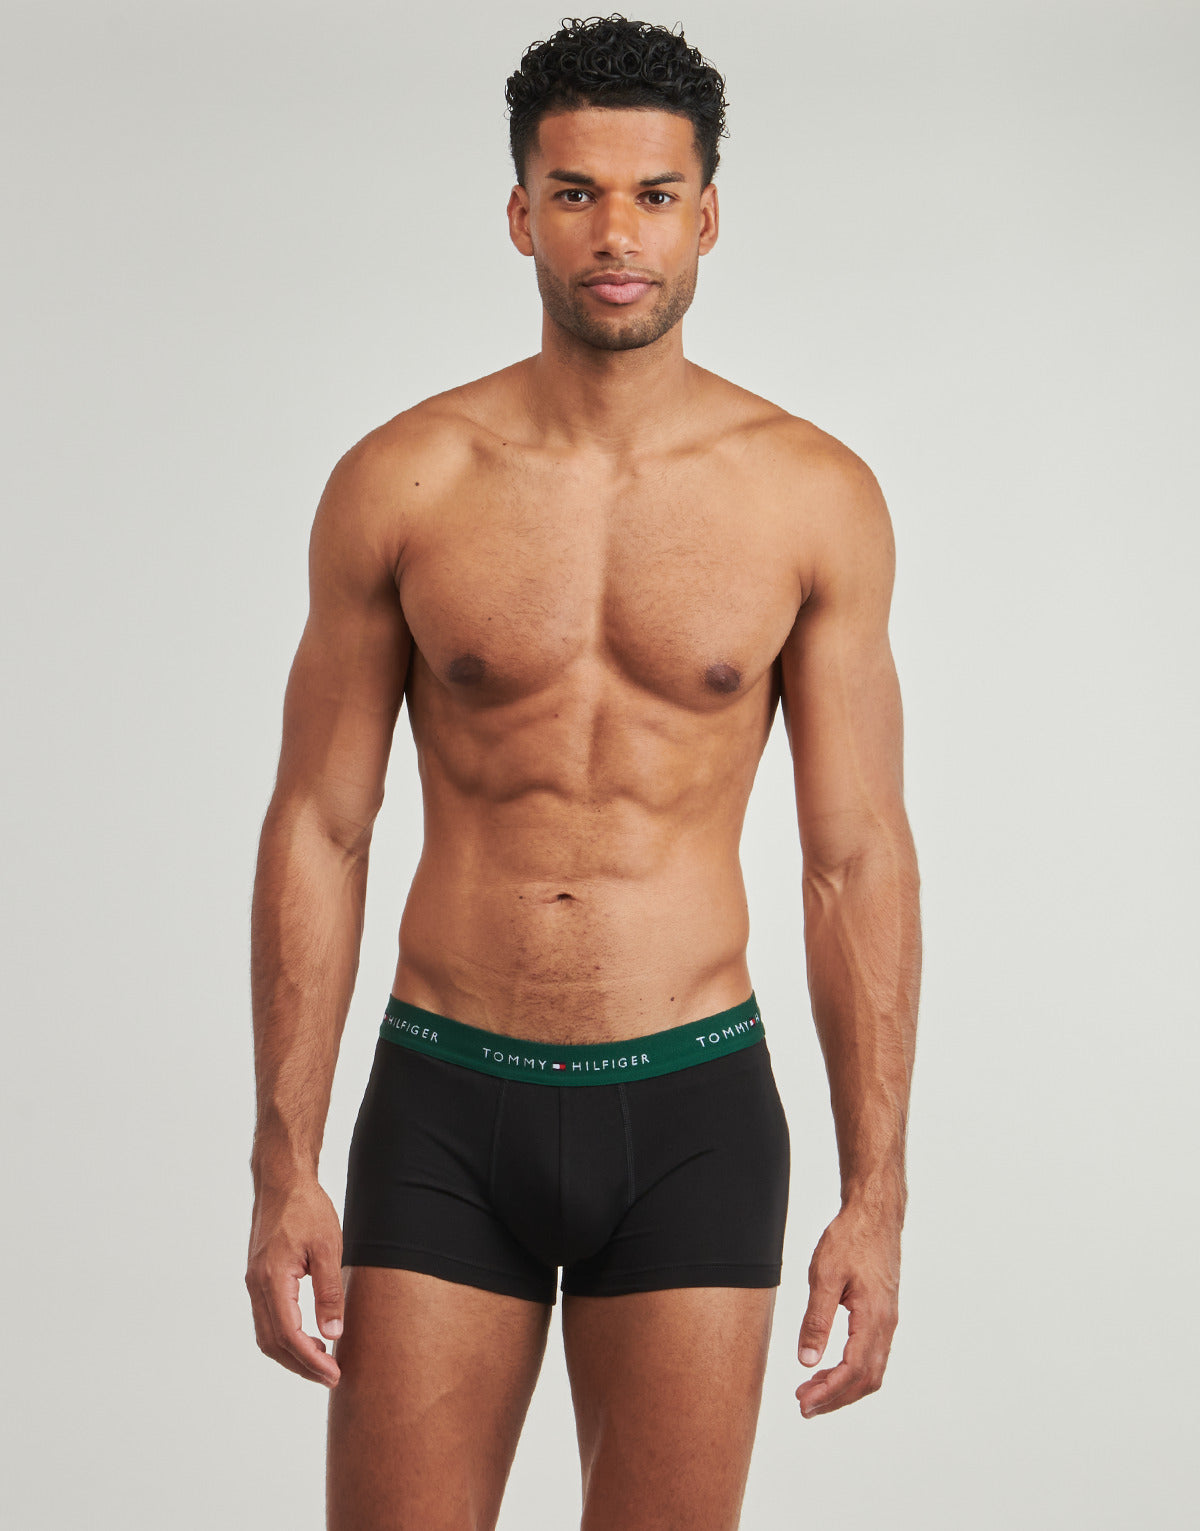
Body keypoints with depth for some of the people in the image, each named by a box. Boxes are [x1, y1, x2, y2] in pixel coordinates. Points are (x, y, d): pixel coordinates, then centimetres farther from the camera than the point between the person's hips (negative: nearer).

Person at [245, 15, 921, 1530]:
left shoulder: (814, 495, -1)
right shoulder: (397, 484, -2)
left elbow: (858, 858, 1)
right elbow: (316, 830, 2)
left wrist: (876, 1193, -2)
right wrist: (283, 1172, -3)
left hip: (691, 1116, 0)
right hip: (446, 1113, 0)